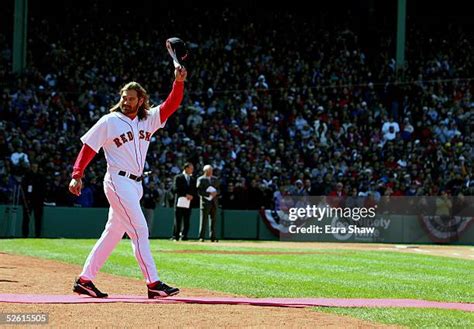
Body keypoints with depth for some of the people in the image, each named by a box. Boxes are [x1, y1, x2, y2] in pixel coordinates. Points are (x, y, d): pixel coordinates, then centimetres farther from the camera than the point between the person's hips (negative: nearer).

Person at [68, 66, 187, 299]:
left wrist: (179, 82, -13)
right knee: (139, 230, -12)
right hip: (118, 181, -7)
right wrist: (77, 176, -13)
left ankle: (84, 280, 15)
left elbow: (171, 105, 3)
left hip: (135, 184, 7)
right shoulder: (109, 122, -3)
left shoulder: (149, 119, 11)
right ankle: (153, 284, -14)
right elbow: (88, 147, -3)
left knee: (113, 233, 9)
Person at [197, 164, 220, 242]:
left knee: (213, 220, 5)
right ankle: (201, 237, -4)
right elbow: (199, 191, -8)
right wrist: (209, 194, -18)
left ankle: (213, 237, 7)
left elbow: (218, 189, 17)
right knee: (203, 220, -6)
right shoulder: (201, 179, -1)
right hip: (205, 201, -5)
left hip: (214, 202, 5)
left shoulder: (215, 179, 18)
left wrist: (215, 192, -7)